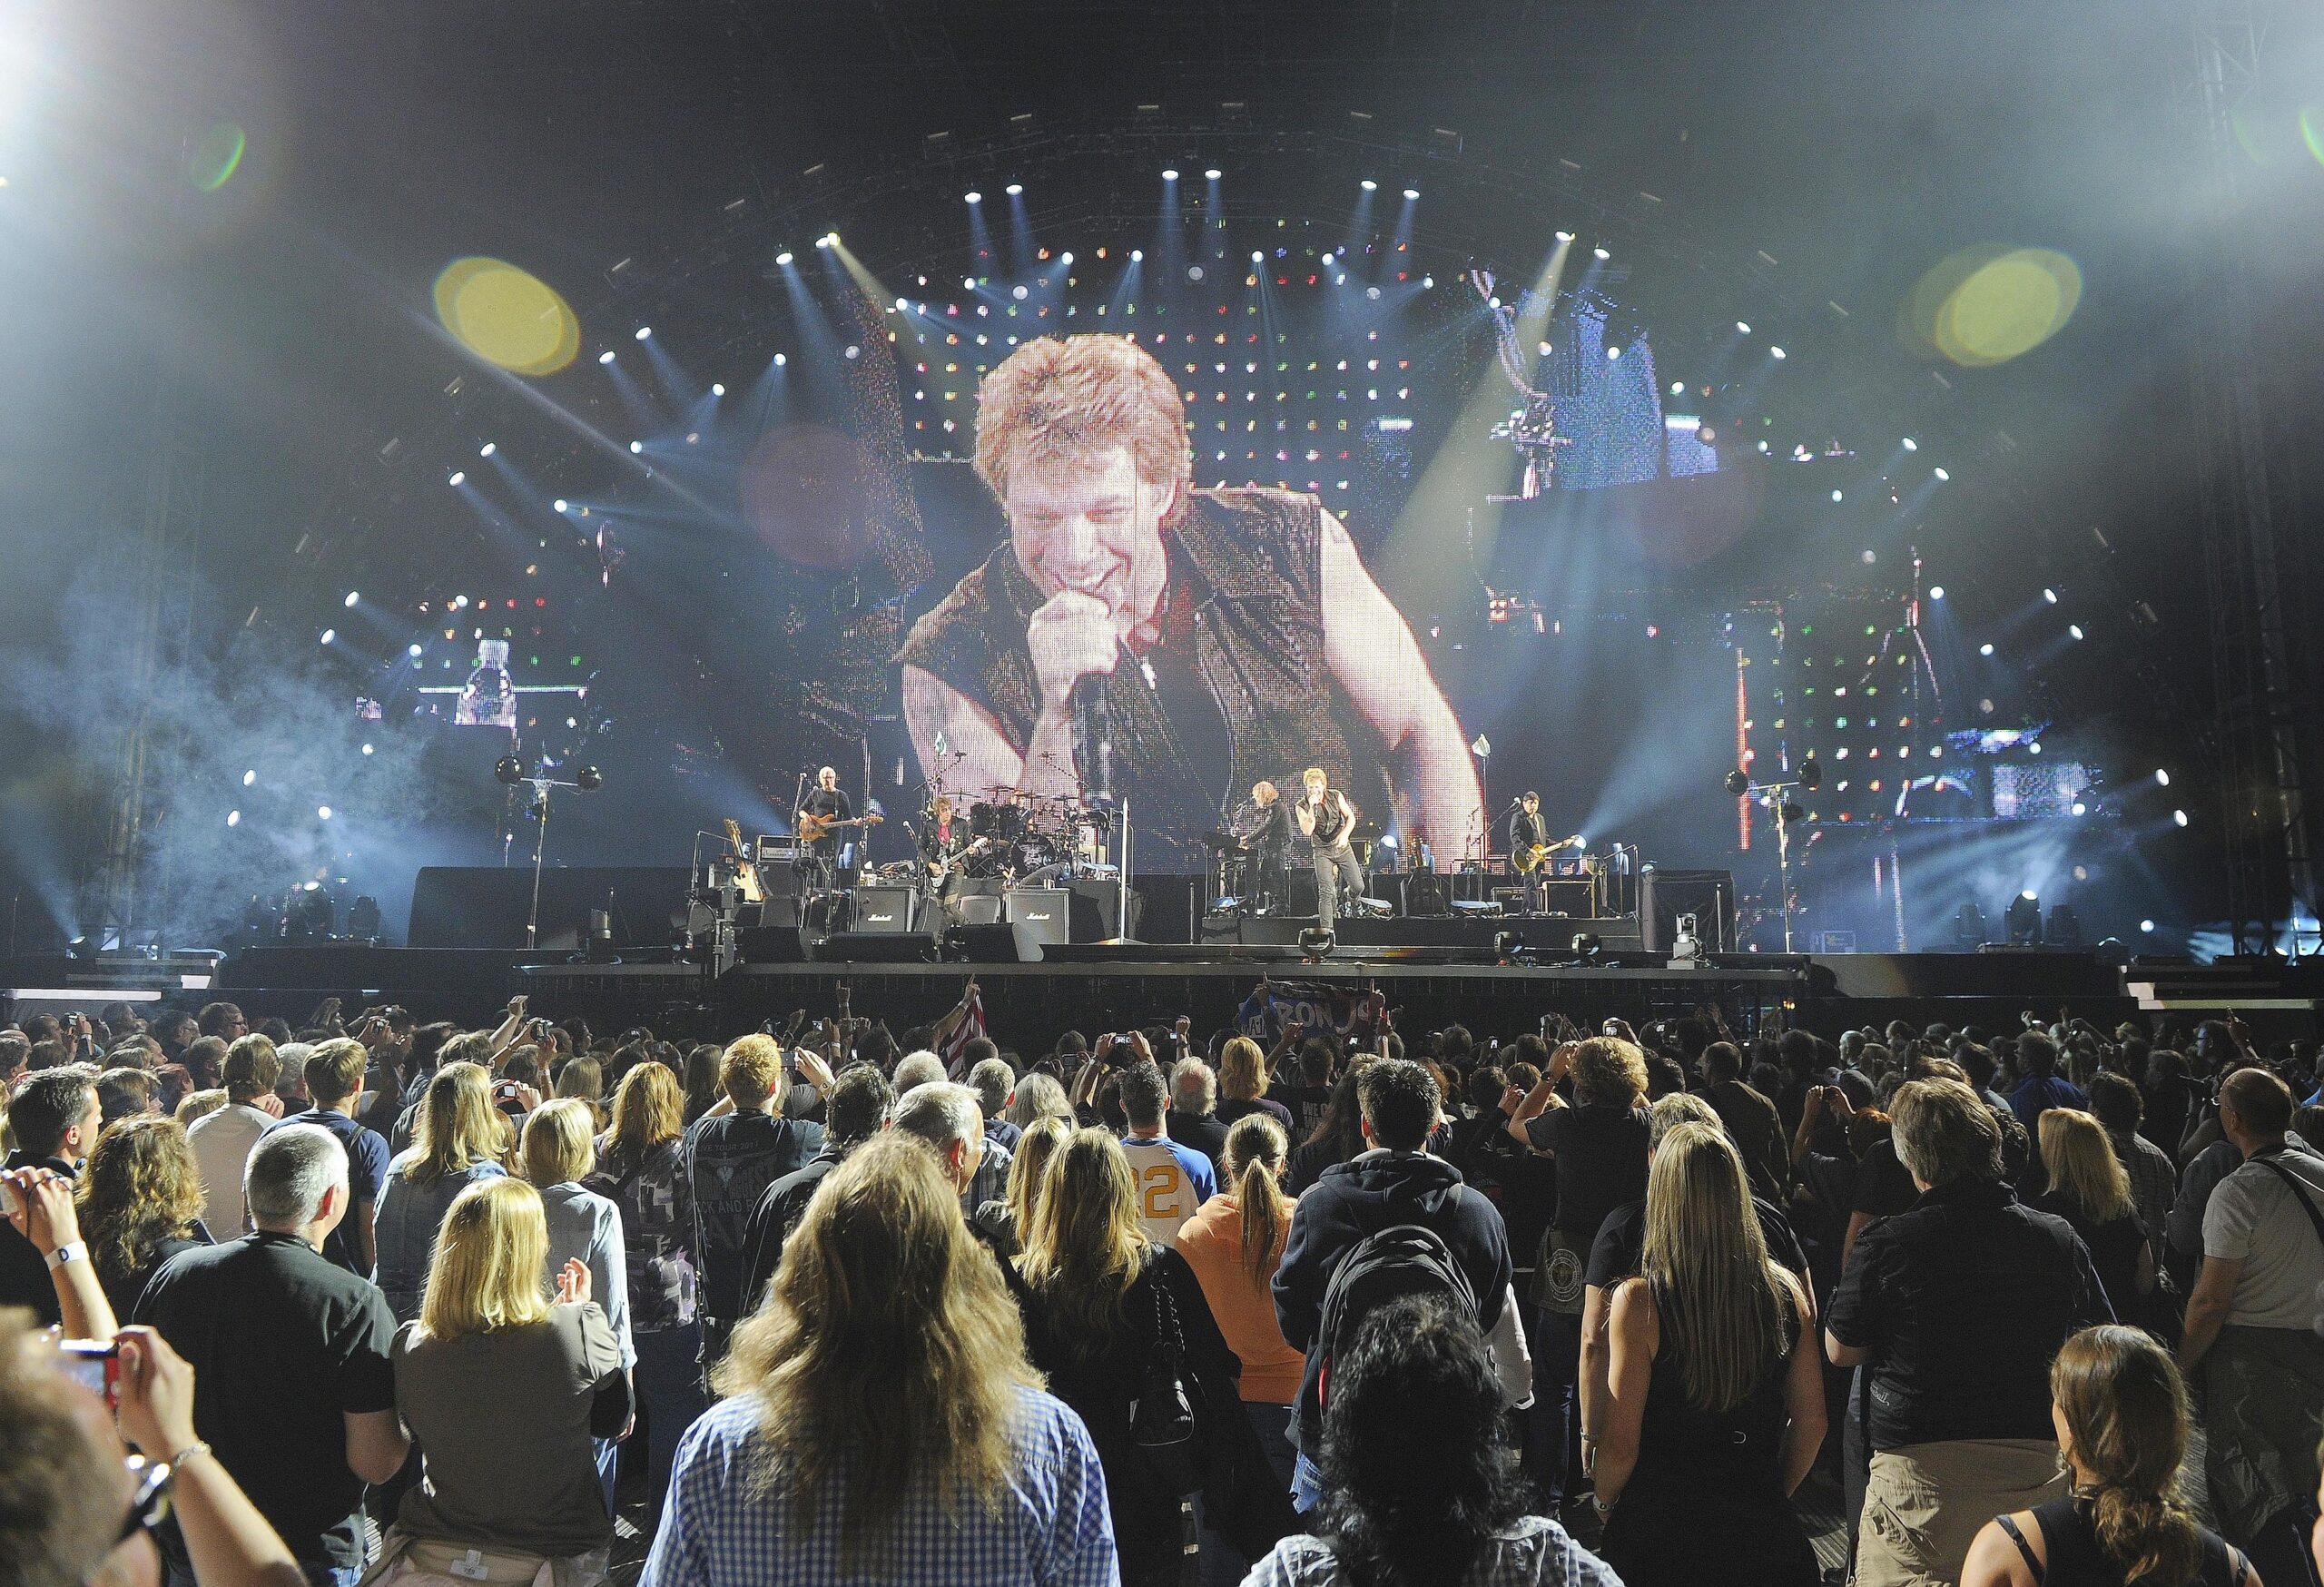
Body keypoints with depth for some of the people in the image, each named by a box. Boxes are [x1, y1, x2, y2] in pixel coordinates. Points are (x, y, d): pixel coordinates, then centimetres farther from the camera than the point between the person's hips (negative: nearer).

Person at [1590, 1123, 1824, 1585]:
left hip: (1662, 1536, -3)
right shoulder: (1786, 1292, -8)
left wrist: (1603, 1500, 5)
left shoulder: (1638, 1301, -20)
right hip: (1762, 1533, 3)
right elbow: (1811, 1422, 3)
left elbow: (1619, 1448, -16)